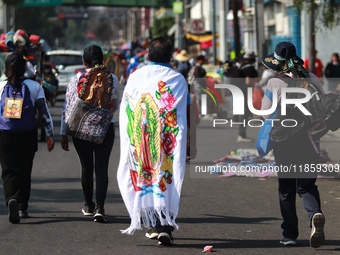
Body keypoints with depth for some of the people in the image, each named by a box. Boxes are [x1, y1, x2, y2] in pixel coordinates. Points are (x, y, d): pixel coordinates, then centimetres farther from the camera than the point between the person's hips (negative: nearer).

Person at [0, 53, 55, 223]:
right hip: (28, 136, 1)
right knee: (24, 171, 14)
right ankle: (22, 208, 18)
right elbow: (44, 112, -1)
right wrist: (50, 135, 4)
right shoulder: (34, 87, -2)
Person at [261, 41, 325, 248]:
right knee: (307, 185, 7)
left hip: (284, 140, -2)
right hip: (309, 139, 2)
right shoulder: (312, 80, 0)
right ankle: (315, 214, -24)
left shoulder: (275, 83, -10)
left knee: (286, 188, 10)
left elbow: (266, 113, -6)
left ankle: (290, 233, 11)